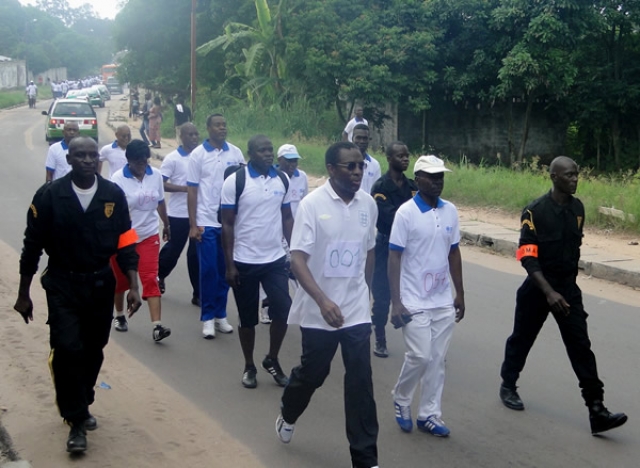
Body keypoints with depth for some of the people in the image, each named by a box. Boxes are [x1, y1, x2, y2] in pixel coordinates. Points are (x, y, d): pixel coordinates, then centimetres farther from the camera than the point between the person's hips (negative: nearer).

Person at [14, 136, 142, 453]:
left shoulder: (113, 195, -4)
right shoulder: (49, 196, -9)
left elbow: (125, 244, 0)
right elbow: (32, 247, -3)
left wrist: (133, 286, -7)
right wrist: (23, 294, 0)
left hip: (101, 285, 3)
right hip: (62, 285, -2)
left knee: (93, 351, 12)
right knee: (67, 349, -12)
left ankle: (80, 406, 34)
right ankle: (77, 421, 0)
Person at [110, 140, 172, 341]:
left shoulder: (156, 175, -3)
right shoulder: (118, 179, -15)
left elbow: (160, 203, 12)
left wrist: (166, 225, 23)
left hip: (149, 236, 2)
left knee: (151, 279, -8)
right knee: (120, 280, 14)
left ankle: (157, 326, -14)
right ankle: (119, 316, 37)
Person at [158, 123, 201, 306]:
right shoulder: (172, 158, -8)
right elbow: (161, 184, -12)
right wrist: (185, 188, -21)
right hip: (179, 214, -3)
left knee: (197, 253, 6)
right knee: (173, 250, 10)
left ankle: (198, 293, 11)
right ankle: (159, 276, 39)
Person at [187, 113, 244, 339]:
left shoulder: (235, 152, 3)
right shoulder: (198, 154, -2)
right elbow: (192, 191, -1)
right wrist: (193, 224, -5)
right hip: (206, 222, -2)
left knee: (225, 270, 9)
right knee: (208, 270, 1)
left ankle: (221, 315, 20)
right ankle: (208, 318, 11)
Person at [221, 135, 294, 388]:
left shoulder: (282, 179, 3)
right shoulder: (235, 181, -9)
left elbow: (287, 219, 10)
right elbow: (227, 225, -7)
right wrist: (229, 265, -9)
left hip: (276, 260, 3)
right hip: (244, 262, -3)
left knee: (283, 311, -3)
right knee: (247, 318, 8)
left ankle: (272, 359, 20)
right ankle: (249, 367, 26)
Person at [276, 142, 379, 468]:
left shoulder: (368, 204, 0)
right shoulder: (312, 204, -15)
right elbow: (297, 260, -21)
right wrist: (323, 301, -33)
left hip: (357, 311, 3)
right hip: (319, 312, -3)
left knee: (361, 383, 2)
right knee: (312, 373, 14)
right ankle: (288, 415, 47)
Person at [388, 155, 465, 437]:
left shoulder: (451, 211, 4)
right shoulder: (406, 213, -11)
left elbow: (454, 253, 12)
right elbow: (394, 258, -10)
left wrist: (460, 294, 12)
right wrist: (396, 302, -14)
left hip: (443, 302, 5)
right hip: (414, 303, -5)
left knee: (437, 360, 8)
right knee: (420, 356, -7)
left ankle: (429, 415, 19)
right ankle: (401, 400, 19)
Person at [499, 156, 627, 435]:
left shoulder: (577, 208, 1)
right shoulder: (535, 211, -16)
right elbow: (527, 257, -20)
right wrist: (549, 292, -28)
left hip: (568, 287, 4)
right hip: (539, 287, -4)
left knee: (581, 347, -3)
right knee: (521, 339, 14)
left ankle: (596, 411, -5)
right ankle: (508, 385, 38)